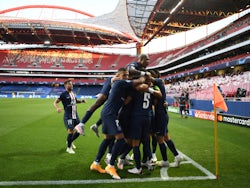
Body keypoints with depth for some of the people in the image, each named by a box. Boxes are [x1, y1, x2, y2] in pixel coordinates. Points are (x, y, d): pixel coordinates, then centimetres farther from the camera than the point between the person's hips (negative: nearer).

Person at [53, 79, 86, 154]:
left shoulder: (73, 93, 11)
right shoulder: (64, 94, -9)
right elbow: (55, 102, -9)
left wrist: (81, 101, 10)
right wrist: (57, 108, -29)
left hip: (75, 115, 8)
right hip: (68, 116, -7)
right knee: (71, 130, -14)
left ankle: (70, 141, 35)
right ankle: (69, 148, 5)